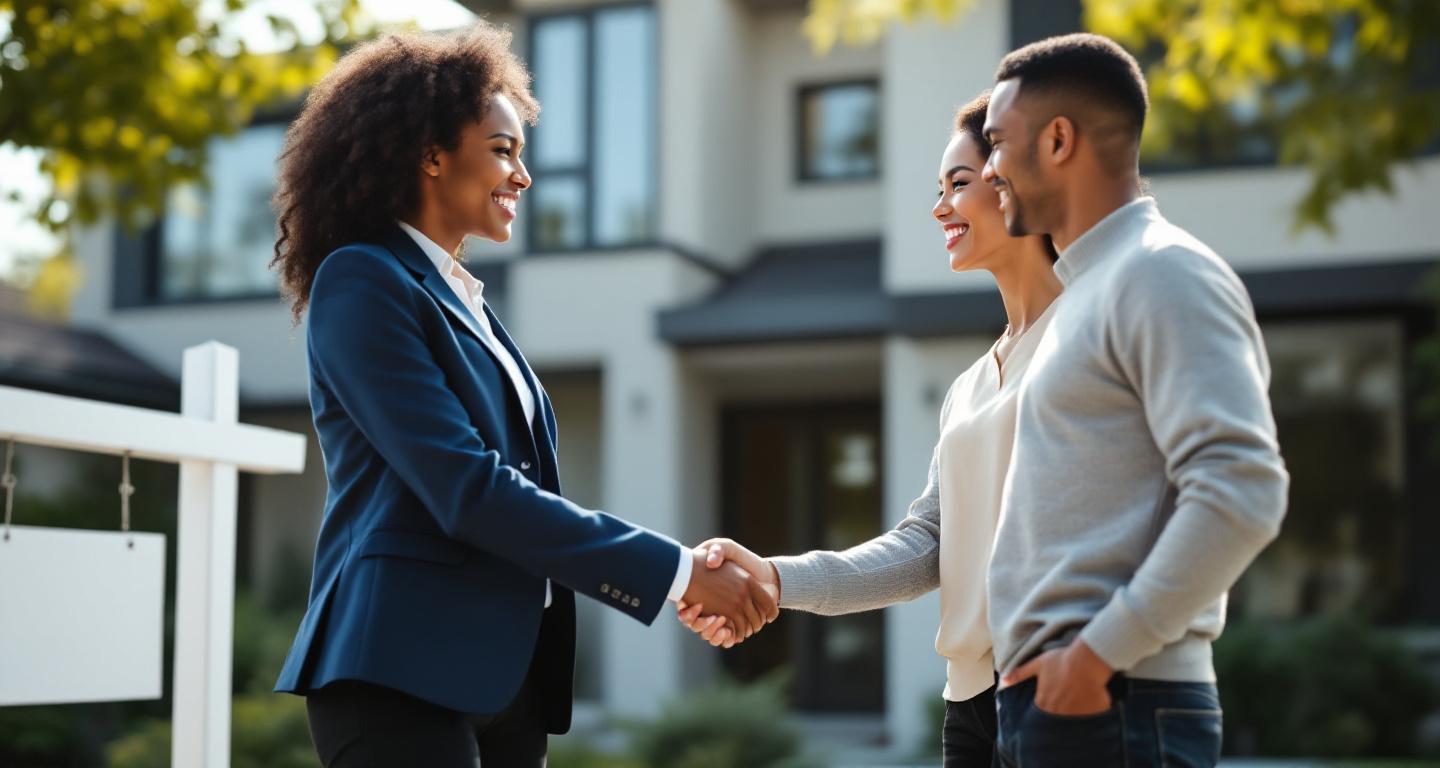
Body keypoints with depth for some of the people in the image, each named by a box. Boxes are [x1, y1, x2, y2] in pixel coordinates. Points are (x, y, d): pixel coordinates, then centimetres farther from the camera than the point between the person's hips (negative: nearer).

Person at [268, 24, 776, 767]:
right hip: (406, 674, -8)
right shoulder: (362, 281, -7)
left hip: (503, 675, 8)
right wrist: (676, 571, -16)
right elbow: (465, 489, -17)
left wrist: (688, 574, 4)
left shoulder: (469, 305, 19)